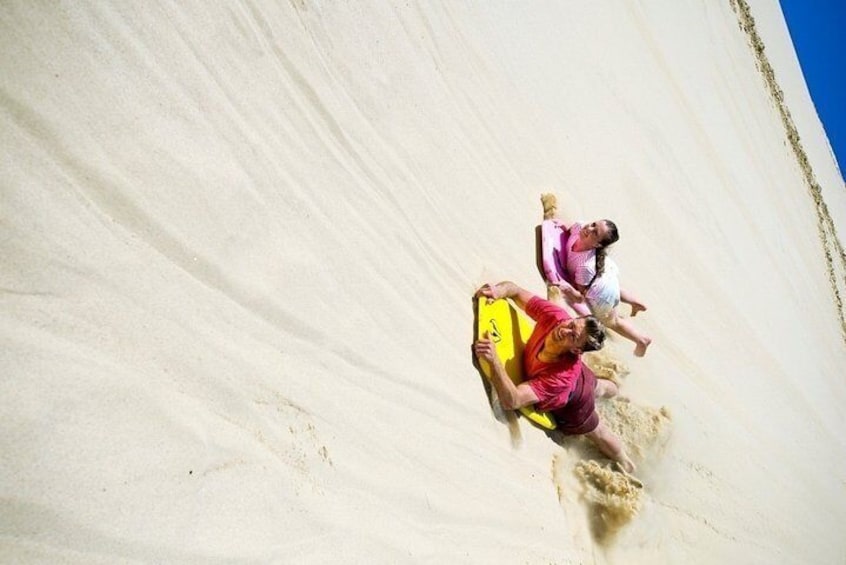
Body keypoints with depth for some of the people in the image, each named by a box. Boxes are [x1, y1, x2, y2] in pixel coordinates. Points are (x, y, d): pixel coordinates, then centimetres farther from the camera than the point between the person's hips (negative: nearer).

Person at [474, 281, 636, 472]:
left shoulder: (562, 375, -52)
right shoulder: (554, 316, -39)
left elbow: (511, 401, -59)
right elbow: (514, 289, -31)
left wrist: (494, 360, -71)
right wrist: (498, 290, -54)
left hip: (574, 406, -5)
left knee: (599, 434, 28)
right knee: (598, 388, 41)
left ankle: (626, 463, 62)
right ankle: (615, 389, 79)